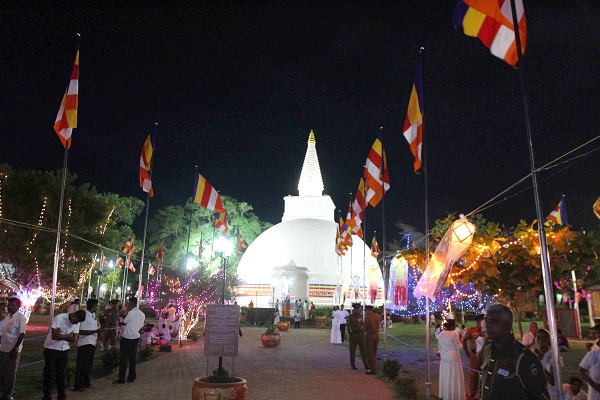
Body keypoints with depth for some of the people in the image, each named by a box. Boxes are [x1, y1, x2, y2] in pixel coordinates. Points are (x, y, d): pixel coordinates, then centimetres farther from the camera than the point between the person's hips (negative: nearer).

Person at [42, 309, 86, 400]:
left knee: (62, 374, 10)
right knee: (50, 374, 2)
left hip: (64, 350, 5)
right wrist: (68, 336, -15)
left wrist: (61, 336, -18)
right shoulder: (59, 318, -21)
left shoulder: (77, 323, -4)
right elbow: (54, 336, -26)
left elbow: (74, 339, -8)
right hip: (51, 349, -5)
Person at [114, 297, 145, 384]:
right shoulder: (142, 314, 6)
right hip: (136, 338, 6)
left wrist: (118, 322, 14)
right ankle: (131, 377, 15)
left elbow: (124, 323, -5)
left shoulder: (131, 312, -15)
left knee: (124, 358, 0)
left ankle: (121, 379, 3)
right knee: (133, 358, 11)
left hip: (127, 338, -6)